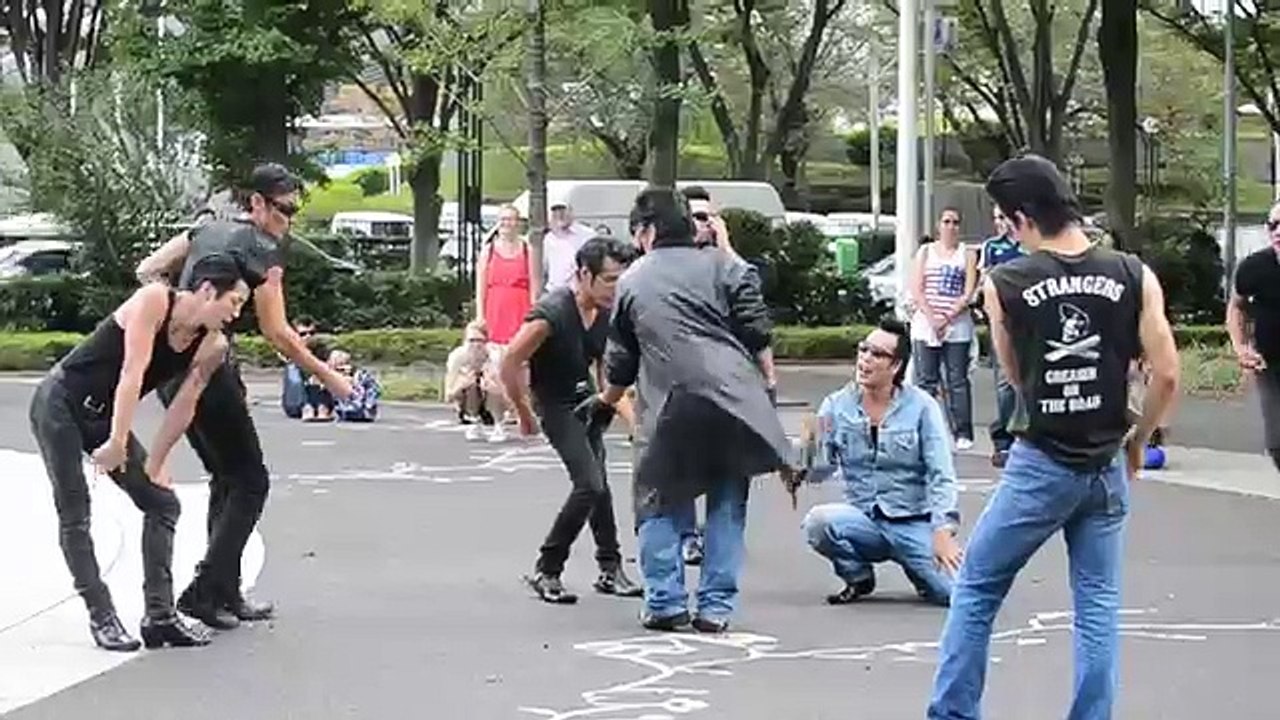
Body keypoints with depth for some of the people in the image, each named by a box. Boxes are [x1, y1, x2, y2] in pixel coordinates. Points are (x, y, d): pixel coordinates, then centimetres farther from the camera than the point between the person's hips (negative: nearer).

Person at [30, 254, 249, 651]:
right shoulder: (153, 300, -24)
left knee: (163, 502, 0)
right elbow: (132, 373, -28)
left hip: (104, 417, 7)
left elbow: (184, 406, -1)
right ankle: (101, 618, -4)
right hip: (59, 405, -7)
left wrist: (154, 464, -1)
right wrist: (117, 443, -31)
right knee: (74, 512, -8)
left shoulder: (212, 347, -6)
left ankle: (160, 616, 1)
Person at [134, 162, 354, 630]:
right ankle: (204, 592, -7)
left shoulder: (205, 231, 15)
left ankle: (226, 594, 19)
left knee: (226, 478, 19)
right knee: (250, 482, 2)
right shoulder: (262, 250, -8)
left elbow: (147, 271, 16)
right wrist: (327, 378, -3)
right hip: (208, 367, -8)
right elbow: (276, 333, -10)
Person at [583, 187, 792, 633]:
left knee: (661, 504, 13)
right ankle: (716, 607, 6)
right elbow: (758, 332, 0)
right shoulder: (721, 266, 8)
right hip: (732, 395, 0)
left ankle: (665, 602, 6)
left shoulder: (632, 282, 13)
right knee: (726, 503, 10)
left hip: (669, 406, 0)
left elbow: (621, 363, 20)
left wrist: (606, 400, 39)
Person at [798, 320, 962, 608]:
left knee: (955, 592, -23)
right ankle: (858, 578, 2)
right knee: (819, 520, -32)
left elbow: (941, 476, -9)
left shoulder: (921, 407, -5)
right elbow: (819, 470, -1)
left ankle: (920, 568, 16)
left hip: (914, 522, -1)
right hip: (864, 522, 2)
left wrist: (942, 532, -21)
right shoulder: (836, 406, 2)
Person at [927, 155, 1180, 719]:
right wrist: (1136, 439, 10)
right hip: (1106, 469, 2)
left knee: (975, 591, 12)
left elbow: (1016, 377, 6)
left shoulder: (1004, 285, -8)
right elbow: (1167, 376, -6)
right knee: (1098, 605, 10)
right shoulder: (1134, 277, -5)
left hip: (1039, 465, -2)